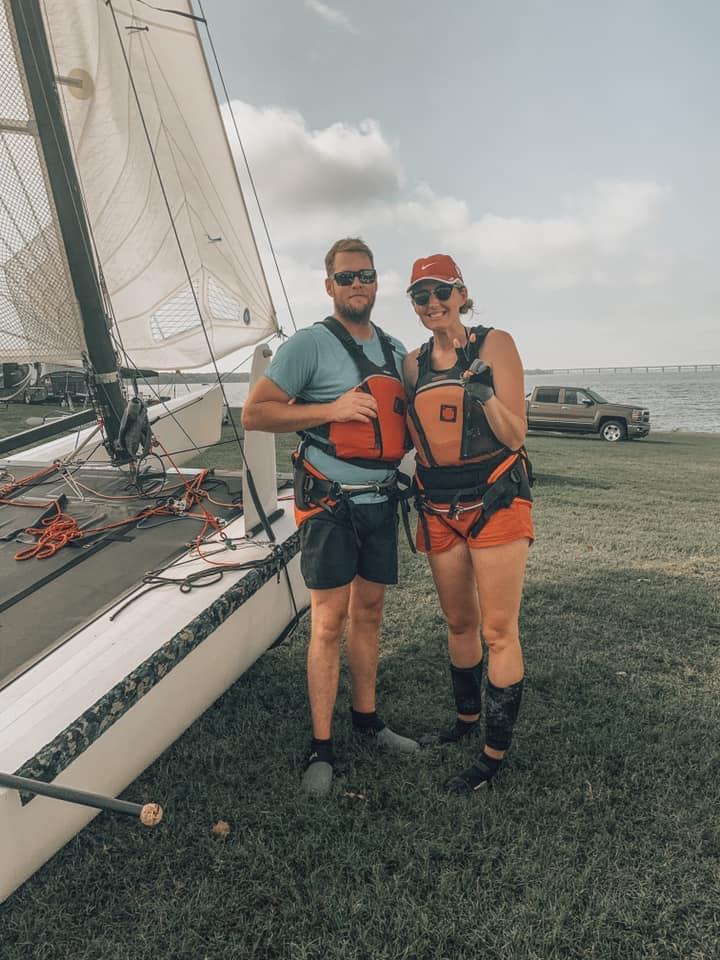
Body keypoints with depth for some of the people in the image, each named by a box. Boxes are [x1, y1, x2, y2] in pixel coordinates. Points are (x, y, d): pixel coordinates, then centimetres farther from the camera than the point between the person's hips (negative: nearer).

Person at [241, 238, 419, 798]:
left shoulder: (395, 349, 14)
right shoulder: (310, 344, -7)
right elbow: (254, 413, -12)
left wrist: (415, 436, 4)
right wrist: (331, 409, -20)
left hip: (381, 500, 6)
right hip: (331, 503, -6)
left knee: (369, 613, 15)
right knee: (329, 621, -3)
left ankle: (367, 717, 31)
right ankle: (321, 747, 11)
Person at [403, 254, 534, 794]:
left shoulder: (495, 345, -4)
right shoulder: (414, 363, 10)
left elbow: (516, 435, -7)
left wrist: (485, 395, -22)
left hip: (496, 503, -5)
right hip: (439, 510, 5)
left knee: (498, 632, -1)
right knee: (459, 624, 17)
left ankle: (495, 756, 12)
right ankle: (467, 721, 38)